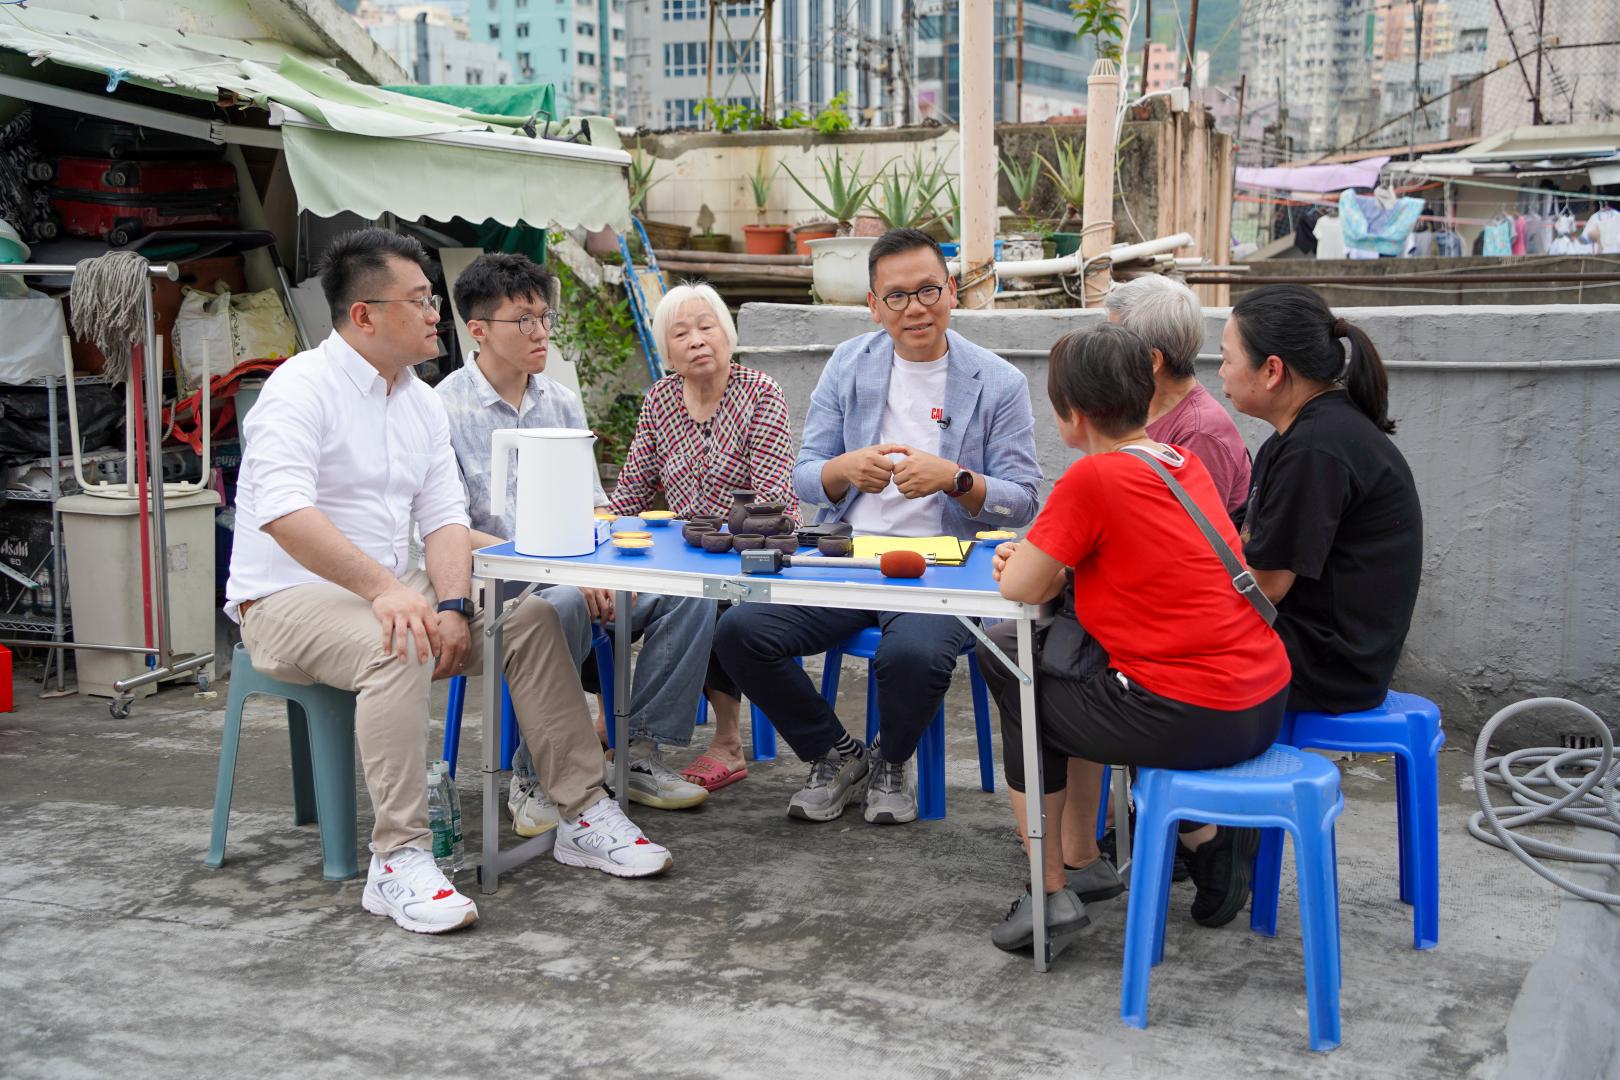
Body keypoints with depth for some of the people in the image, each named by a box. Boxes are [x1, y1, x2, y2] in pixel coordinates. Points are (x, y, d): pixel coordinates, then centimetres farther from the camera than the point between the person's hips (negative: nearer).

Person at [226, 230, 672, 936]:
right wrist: (385, 588, -38)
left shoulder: (421, 402, 11)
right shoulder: (302, 389, -14)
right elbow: (283, 512, -29)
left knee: (530, 618, -8)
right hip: (288, 599, -7)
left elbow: (445, 517, 6)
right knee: (399, 650, -36)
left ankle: (583, 814, -3)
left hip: (393, 590, 8)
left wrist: (452, 603, -13)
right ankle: (398, 861, -31)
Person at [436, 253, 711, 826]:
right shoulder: (445, 410, -7)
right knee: (562, 605, -38)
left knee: (687, 591, -16)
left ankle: (637, 751, -7)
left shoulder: (562, 402, 14)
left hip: (573, 574, 6)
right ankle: (534, 778, -22)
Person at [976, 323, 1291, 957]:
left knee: (1012, 675, 16)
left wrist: (1033, 563, 11)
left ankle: (1053, 895, 17)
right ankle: (1207, 836, 20)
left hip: (1190, 719, -7)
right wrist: (1047, 557, 7)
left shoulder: (1093, 477, -13)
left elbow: (1020, 589, -10)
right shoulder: (1183, 462, 11)